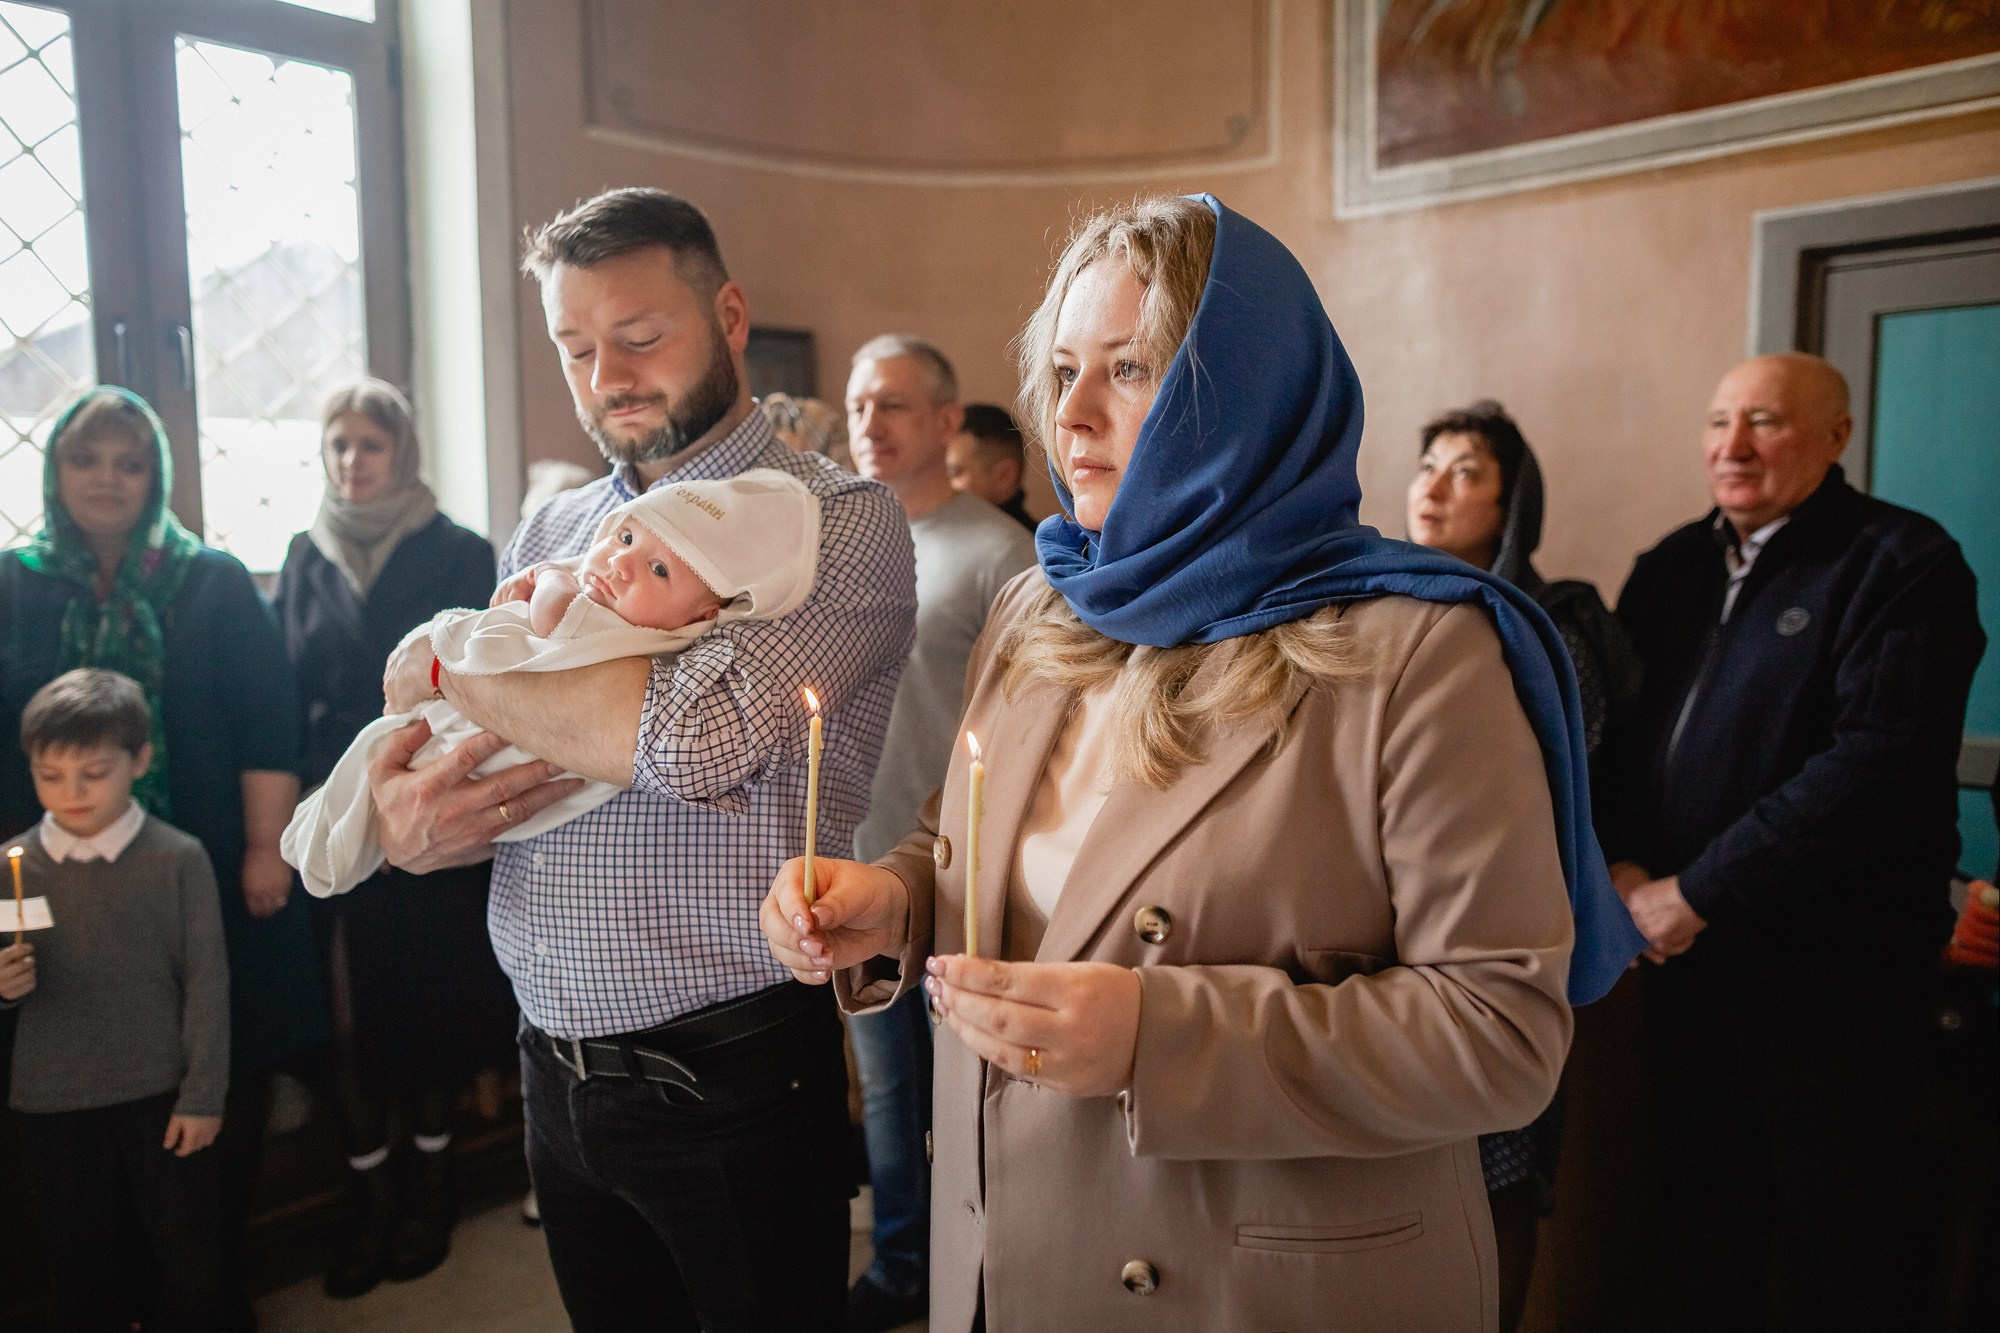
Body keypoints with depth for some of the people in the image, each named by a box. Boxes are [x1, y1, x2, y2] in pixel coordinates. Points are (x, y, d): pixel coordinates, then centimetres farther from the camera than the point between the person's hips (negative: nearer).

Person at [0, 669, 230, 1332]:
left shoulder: (178, 858, -10)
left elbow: (207, 982, -7)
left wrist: (202, 1095, -7)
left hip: (162, 1096, -2)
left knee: (192, 1260, 11)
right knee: (80, 1270, 17)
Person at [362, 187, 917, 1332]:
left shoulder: (839, 519, -12)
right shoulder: (549, 533, 8)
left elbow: (695, 740, -28)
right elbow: (458, 762, 13)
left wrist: (449, 660, -13)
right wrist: (405, 818, -11)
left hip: (729, 1078, -5)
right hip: (557, 1068, 6)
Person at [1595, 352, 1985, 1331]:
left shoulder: (1903, 562, -9)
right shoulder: (1672, 567, 11)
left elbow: (1879, 760, -20)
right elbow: (1616, 728, 11)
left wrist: (1697, 892, -20)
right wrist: (1621, 865, -6)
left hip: (1825, 966, -5)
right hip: (1681, 951, 5)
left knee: (1832, 1230, 9)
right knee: (1701, 1210, 17)